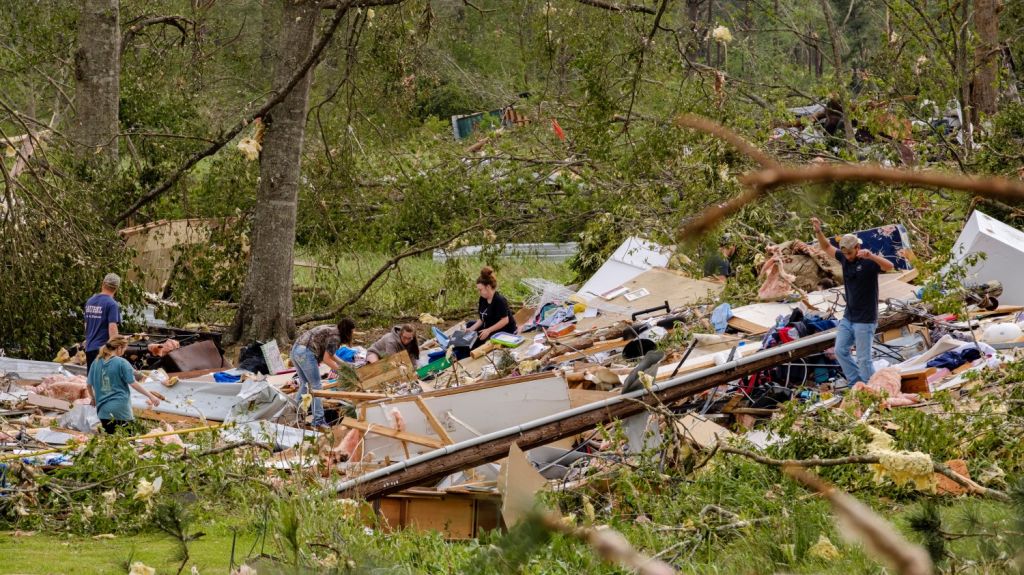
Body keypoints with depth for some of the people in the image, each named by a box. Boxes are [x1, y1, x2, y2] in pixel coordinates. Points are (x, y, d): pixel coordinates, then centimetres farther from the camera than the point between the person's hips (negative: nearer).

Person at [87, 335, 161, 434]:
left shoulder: (96, 362, 6)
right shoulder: (121, 363, -8)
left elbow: (89, 385, 13)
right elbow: (133, 384, -11)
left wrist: (93, 398, 33)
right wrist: (151, 396, -5)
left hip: (103, 410, 5)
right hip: (121, 410, -5)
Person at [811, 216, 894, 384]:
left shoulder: (869, 262, -17)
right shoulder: (845, 258, 2)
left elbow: (889, 266, -34)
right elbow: (826, 247, 15)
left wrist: (870, 256, -51)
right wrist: (818, 231, -3)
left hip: (865, 320, -8)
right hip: (848, 318, 8)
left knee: (863, 359, -4)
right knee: (840, 351, 10)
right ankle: (856, 384, 20)